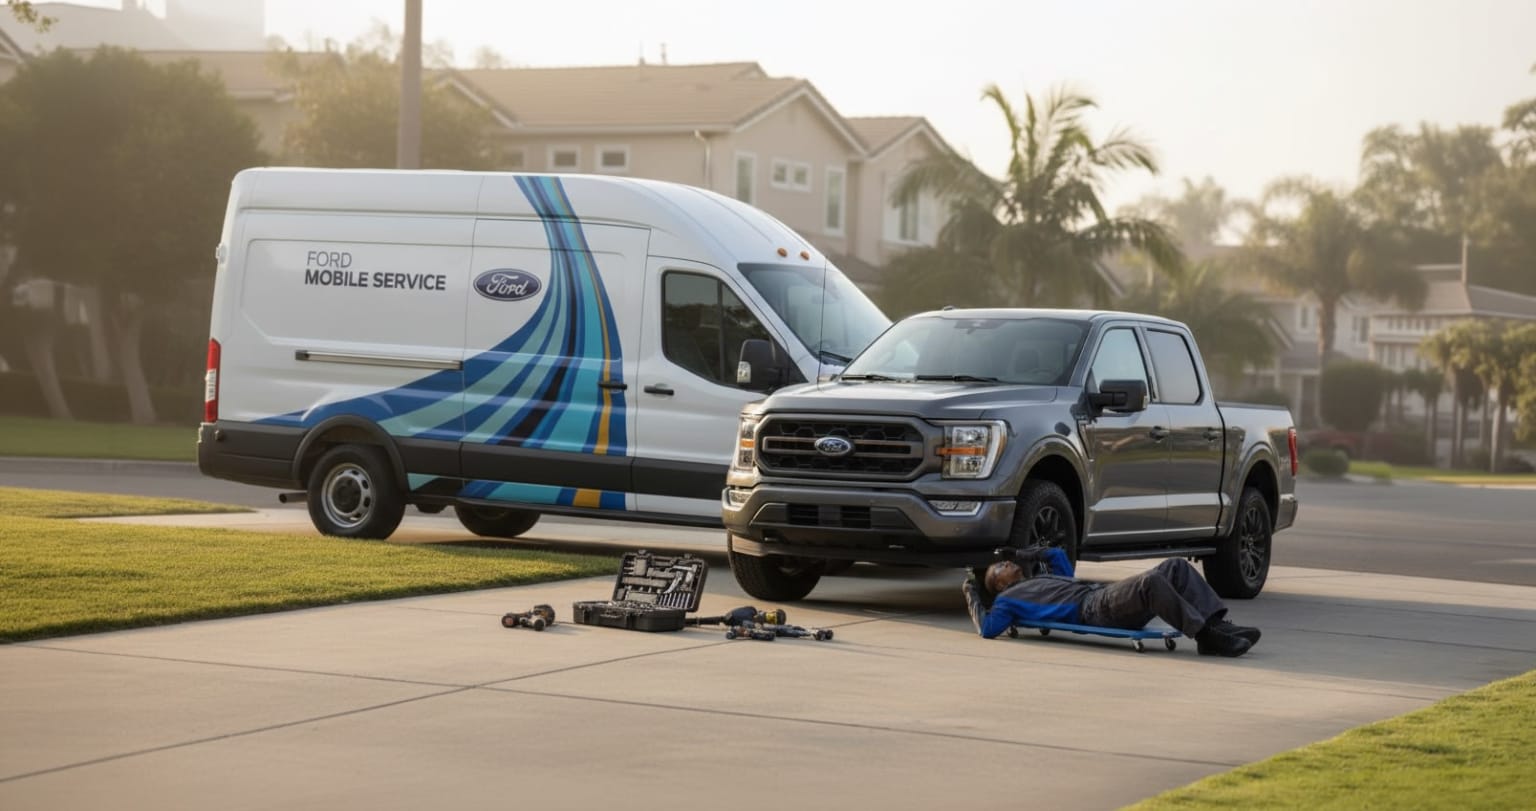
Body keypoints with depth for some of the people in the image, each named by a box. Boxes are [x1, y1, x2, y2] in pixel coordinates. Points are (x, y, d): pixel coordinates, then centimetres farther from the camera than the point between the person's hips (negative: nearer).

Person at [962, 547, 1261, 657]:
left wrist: (1020, 554, 40)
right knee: (1151, 582, -35)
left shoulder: (1041, 580, 36)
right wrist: (972, 595, 10)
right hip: (1093, 608, -9)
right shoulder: (1010, 598, 14)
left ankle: (1217, 624, -21)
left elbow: (1058, 555, 47)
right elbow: (987, 628, 1)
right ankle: (1205, 636, -38)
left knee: (1176, 566, -7)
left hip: (1108, 595, 9)